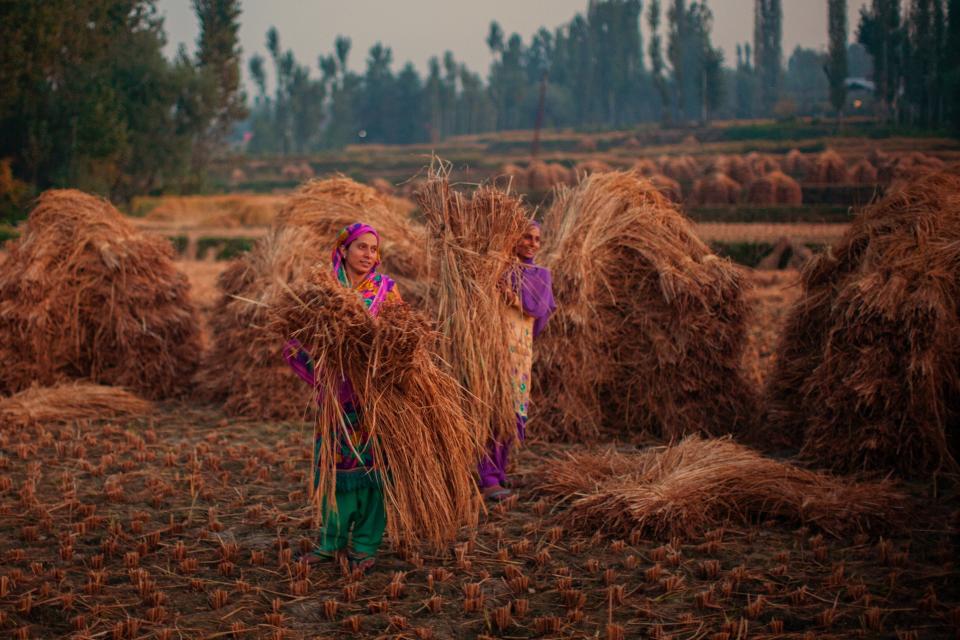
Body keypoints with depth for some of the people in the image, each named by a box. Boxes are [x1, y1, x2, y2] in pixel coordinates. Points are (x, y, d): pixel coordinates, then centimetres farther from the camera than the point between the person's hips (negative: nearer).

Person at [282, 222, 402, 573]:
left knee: (370, 463, 0)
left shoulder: (386, 289, 1)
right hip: (338, 392, 1)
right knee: (335, 461, 6)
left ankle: (365, 545, 9)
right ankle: (333, 540, 19)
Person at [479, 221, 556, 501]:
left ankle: (497, 471, 21)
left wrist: (512, 296, -16)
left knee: (513, 409, 8)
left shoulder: (540, 274, 14)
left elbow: (541, 309, -2)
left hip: (521, 349, 5)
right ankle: (488, 481, -11)